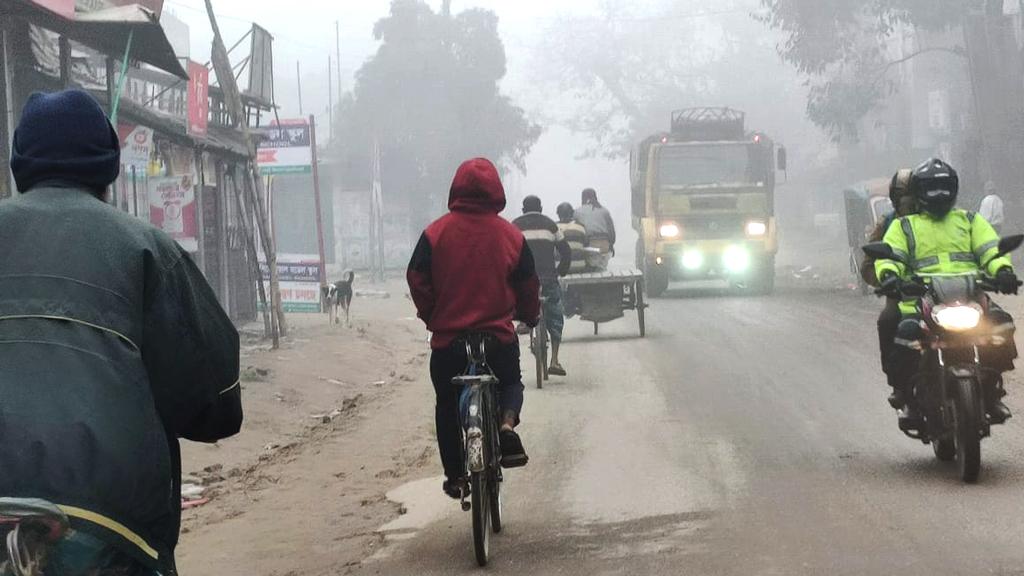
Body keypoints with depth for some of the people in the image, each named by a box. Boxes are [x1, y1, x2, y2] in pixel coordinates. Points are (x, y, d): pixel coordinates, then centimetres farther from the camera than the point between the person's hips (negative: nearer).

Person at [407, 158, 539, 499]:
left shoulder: (437, 232, -5)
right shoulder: (510, 235, -2)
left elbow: (417, 279, -4)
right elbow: (528, 283, 5)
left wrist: (429, 315, 13)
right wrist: (530, 315, 24)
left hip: (448, 335, 0)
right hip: (499, 335, 0)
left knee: (448, 406, 16)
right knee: (510, 383, 25)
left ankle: (455, 476, 16)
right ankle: (507, 422, -7)